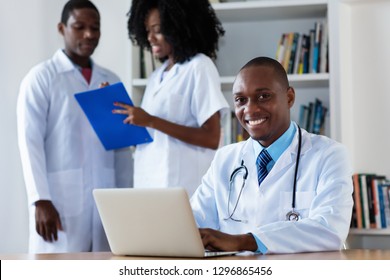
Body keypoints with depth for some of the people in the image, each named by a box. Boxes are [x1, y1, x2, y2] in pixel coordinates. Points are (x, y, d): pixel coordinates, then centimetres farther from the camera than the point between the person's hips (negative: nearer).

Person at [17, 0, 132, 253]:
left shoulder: (112, 81, 15)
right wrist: (40, 200, -15)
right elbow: (30, 142, -7)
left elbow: (122, 148, 16)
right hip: (61, 200, -5)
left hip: (106, 201, 5)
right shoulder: (41, 78, 0)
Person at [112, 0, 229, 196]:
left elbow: (211, 139, -13)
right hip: (149, 184, 6)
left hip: (184, 187, -6)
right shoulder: (157, 76, 16)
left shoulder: (199, 67, -5)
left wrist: (151, 121, -17)